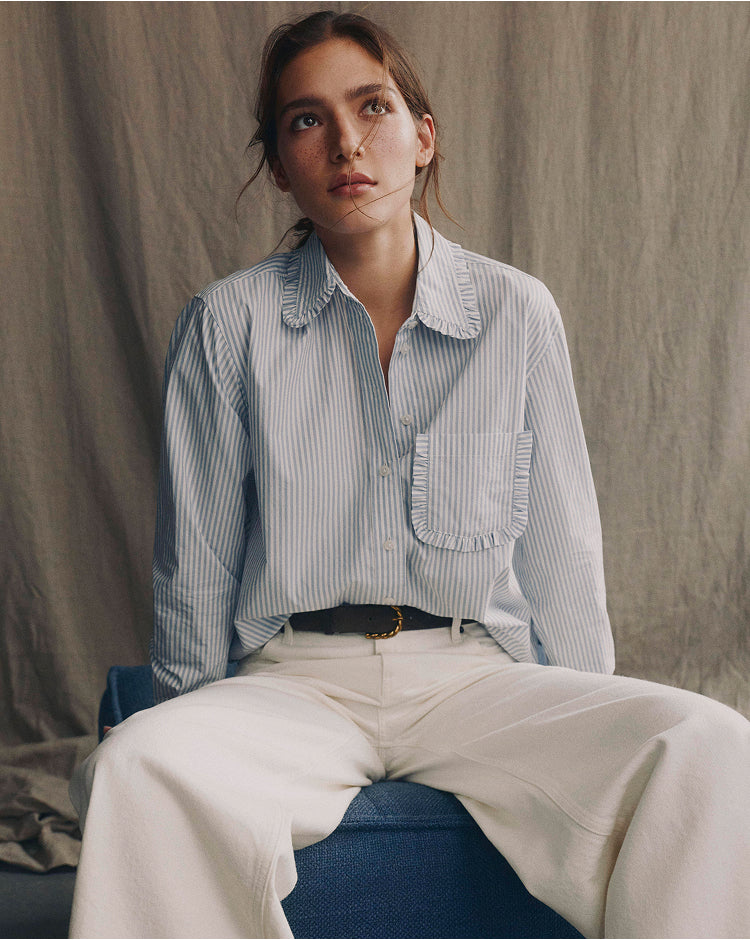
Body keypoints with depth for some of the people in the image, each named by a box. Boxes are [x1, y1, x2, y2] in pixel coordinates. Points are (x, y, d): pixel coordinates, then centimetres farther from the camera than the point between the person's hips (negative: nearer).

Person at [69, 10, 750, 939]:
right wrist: (205, 745, 9)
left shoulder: (518, 313, 5)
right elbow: (195, 570, 8)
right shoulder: (228, 324, 3)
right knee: (133, 767, -33)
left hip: (478, 678, 1)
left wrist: (584, 748, 8)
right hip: (296, 679, 0)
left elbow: (560, 557, 9)